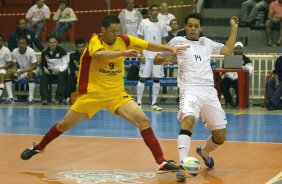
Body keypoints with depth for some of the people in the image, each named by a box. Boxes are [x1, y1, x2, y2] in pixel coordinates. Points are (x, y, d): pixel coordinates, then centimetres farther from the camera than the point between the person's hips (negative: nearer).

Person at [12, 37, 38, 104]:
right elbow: (15, 64, 2)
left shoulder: (31, 51, -21)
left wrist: (24, 71, -32)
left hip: (30, 70, -5)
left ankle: (31, 98, -38)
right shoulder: (15, 52, -8)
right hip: (20, 71, 5)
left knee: (30, 73, -39)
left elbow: (34, 66, -20)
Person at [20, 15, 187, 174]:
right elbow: (99, 55, -38)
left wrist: (171, 49, -8)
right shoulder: (95, 41, -15)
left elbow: (149, 45, 2)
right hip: (92, 93, -3)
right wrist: (123, 53, -44)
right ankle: (38, 147, 35)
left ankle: (162, 162, -13)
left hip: (117, 94, 3)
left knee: (143, 121, -15)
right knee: (64, 125, 8)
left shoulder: (124, 40, -3)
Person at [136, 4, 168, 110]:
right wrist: (141, 54, -8)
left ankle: (154, 103, 8)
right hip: (147, 55, -3)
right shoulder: (144, 23, 1)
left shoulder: (162, 24, 9)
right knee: (142, 78, -3)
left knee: (157, 79, 2)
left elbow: (164, 41, 13)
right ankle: (139, 102, 2)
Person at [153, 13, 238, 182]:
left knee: (220, 136, 4)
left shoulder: (207, 43, 20)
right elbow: (156, 60, 12)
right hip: (190, 90, -4)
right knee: (188, 120, -34)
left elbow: (228, 50, 22)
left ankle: (204, 152, 39)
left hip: (209, 92, 4)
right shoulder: (178, 41, 10)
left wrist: (234, 28, 19)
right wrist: (165, 58, -11)